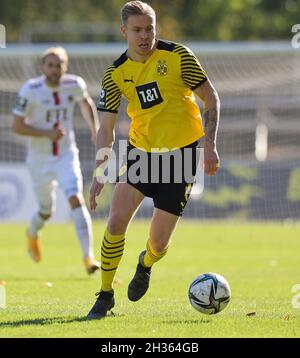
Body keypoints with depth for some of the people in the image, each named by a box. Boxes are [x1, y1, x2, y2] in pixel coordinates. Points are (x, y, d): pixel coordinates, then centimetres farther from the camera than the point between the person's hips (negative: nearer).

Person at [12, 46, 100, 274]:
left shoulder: (74, 85, -9)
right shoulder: (30, 90, -17)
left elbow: (86, 103, 15)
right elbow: (17, 126, -15)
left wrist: (95, 129, 4)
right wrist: (46, 133, -27)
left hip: (67, 155, 1)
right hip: (40, 159, -1)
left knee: (76, 199, -21)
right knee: (46, 212, 13)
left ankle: (88, 256, -21)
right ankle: (33, 233, 50)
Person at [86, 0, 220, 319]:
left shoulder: (177, 56, -11)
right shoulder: (116, 74, -5)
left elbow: (210, 97, -3)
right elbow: (106, 128, -1)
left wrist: (210, 145, -12)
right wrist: (99, 175, -10)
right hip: (140, 149, 2)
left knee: (158, 242, -2)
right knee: (116, 221, -14)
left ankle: (146, 264, 36)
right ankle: (105, 295, 3)